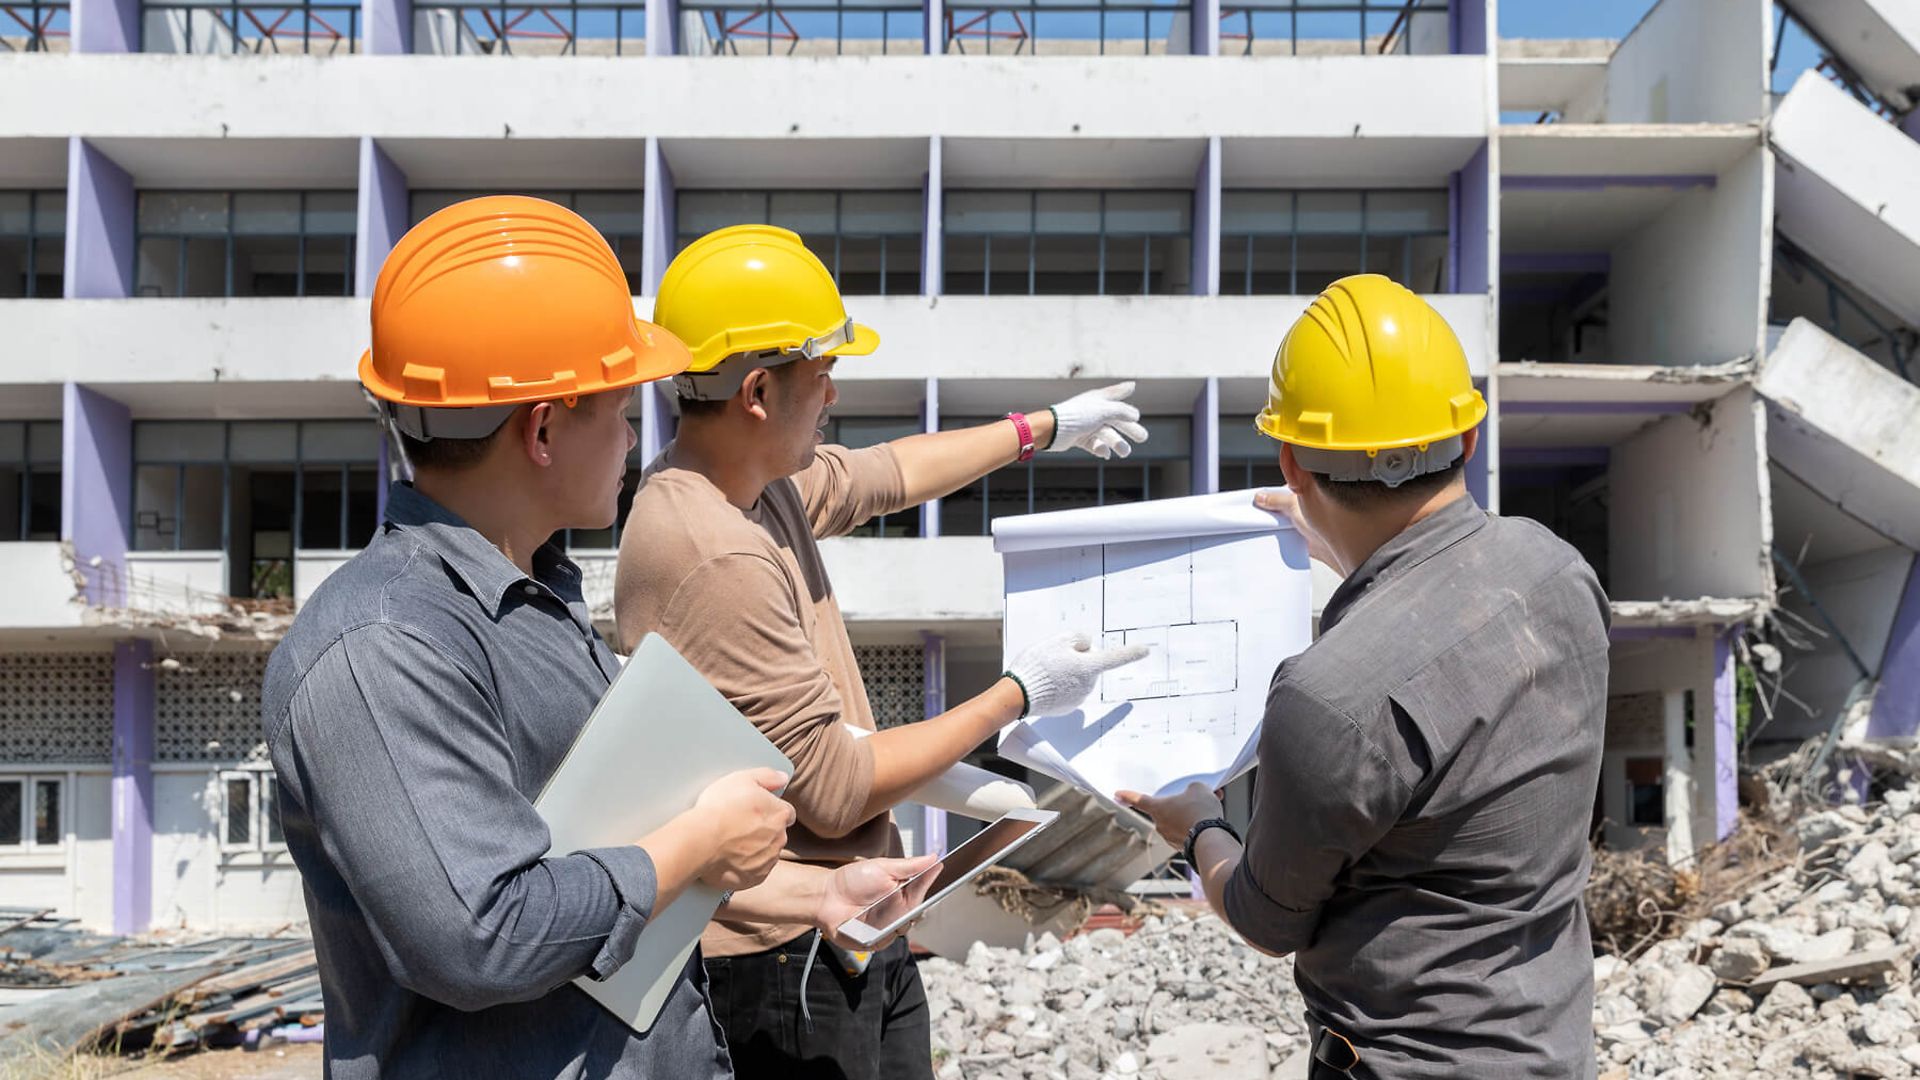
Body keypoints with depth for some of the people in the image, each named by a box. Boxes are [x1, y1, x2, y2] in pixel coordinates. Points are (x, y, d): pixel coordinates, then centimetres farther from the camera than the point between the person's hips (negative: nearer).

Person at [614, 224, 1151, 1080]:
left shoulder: (757, 479, 0)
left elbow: (885, 474, 21)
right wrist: (1017, 696, -13)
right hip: (788, 966, -9)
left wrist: (1047, 428, 30)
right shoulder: (718, 558, -28)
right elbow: (835, 792, -23)